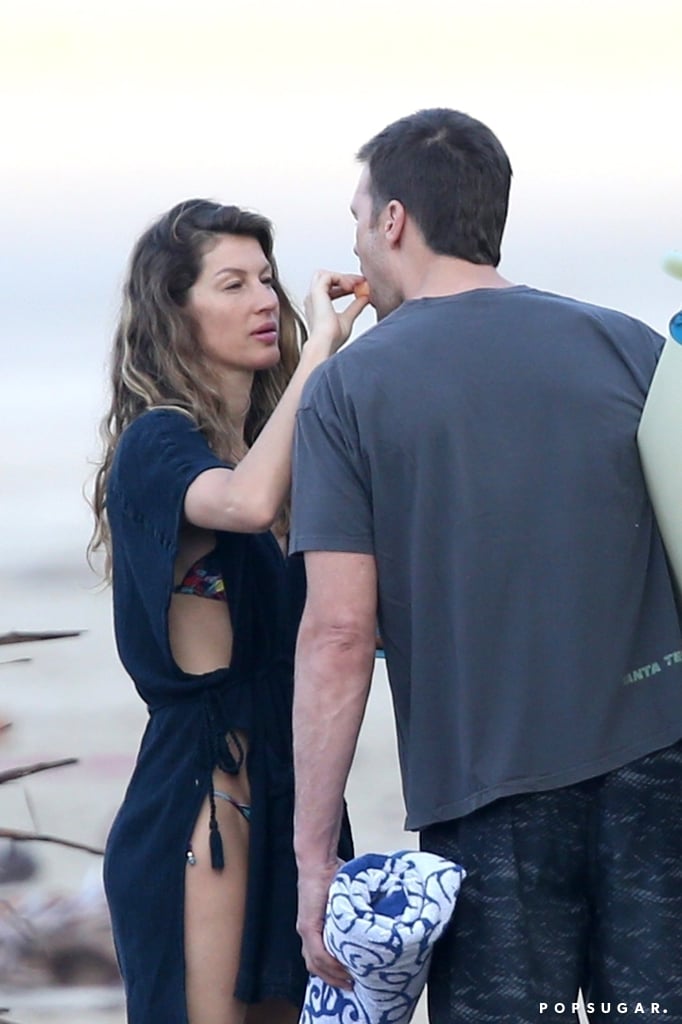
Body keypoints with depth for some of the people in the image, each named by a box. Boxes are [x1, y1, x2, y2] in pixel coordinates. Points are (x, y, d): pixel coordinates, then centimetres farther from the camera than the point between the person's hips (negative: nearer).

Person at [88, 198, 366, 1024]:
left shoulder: (268, 437, 14)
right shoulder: (158, 441, -10)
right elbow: (246, 503, -33)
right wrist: (321, 347, -25)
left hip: (290, 781, 8)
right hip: (201, 784, -8)